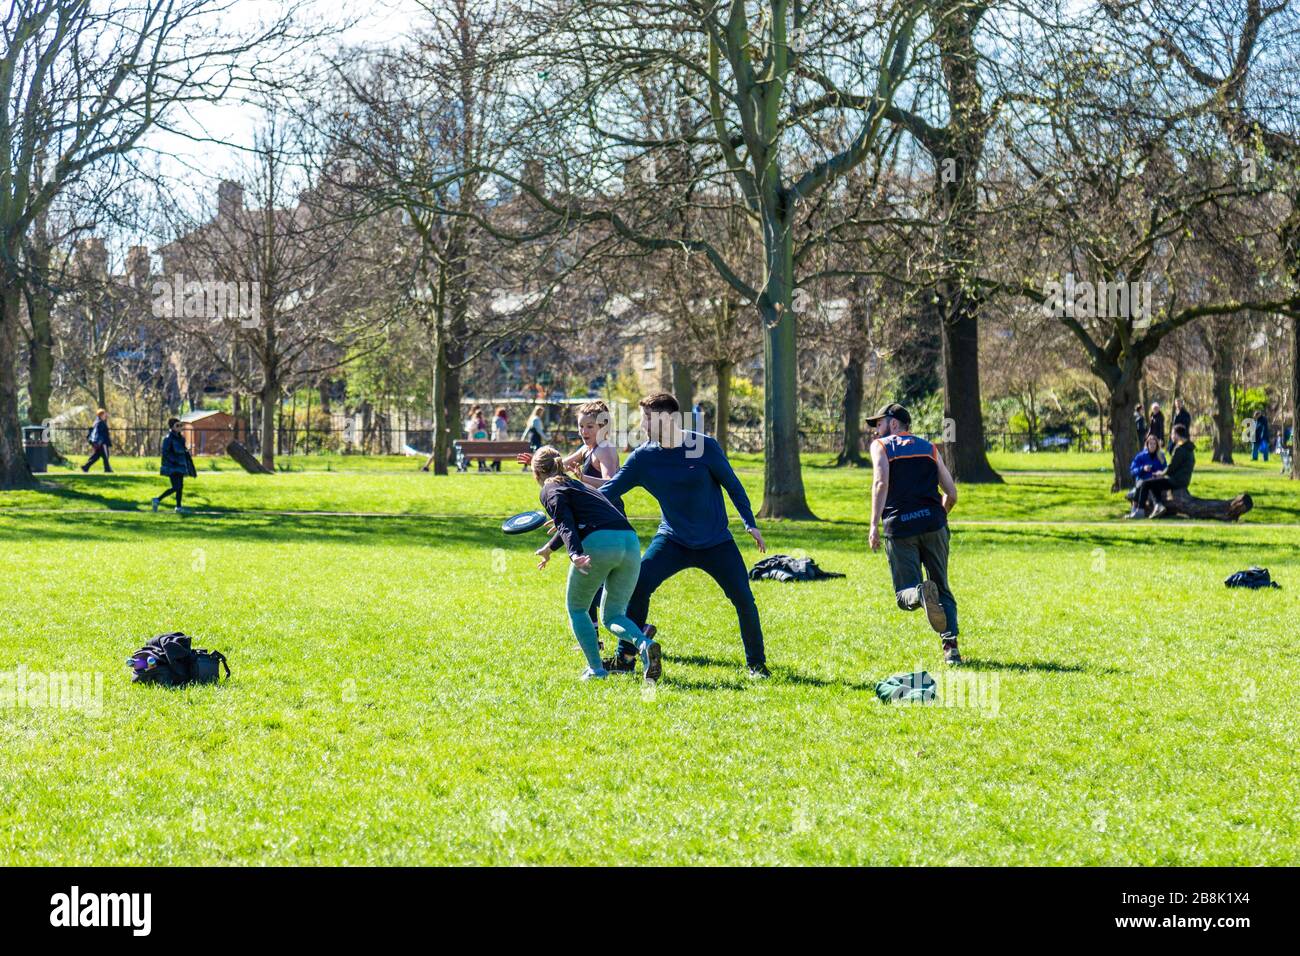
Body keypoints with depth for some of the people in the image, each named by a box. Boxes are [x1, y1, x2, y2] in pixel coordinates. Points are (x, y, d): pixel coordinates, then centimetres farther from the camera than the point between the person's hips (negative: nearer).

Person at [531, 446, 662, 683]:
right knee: (613, 616, 15)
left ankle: (596, 668, 5)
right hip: (630, 541, 6)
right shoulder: (578, 484, 34)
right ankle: (644, 644, -16)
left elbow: (566, 523, -8)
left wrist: (574, 554, -23)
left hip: (598, 544, -6)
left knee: (576, 608, 17)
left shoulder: (550, 491, 11)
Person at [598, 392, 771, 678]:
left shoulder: (705, 446, -13)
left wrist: (751, 524, -6)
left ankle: (757, 663, 11)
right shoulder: (643, 457, -6)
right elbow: (608, 490, -3)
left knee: (743, 599, -9)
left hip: (716, 542, -2)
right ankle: (624, 658, -5)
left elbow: (732, 484, -4)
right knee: (638, 585, -17)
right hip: (672, 541, 2)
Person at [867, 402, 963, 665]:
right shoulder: (929, 448, 20)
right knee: (943, 591, 13)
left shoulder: (880, 446, 10)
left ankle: (921, 594, -34)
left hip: (899, 526, -3)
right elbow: (951, 494, 14)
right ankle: (951, 646, -6)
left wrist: (874, 524, -13)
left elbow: (881, 483, -9)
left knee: (906, 595, 2)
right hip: (933, 522, 3)